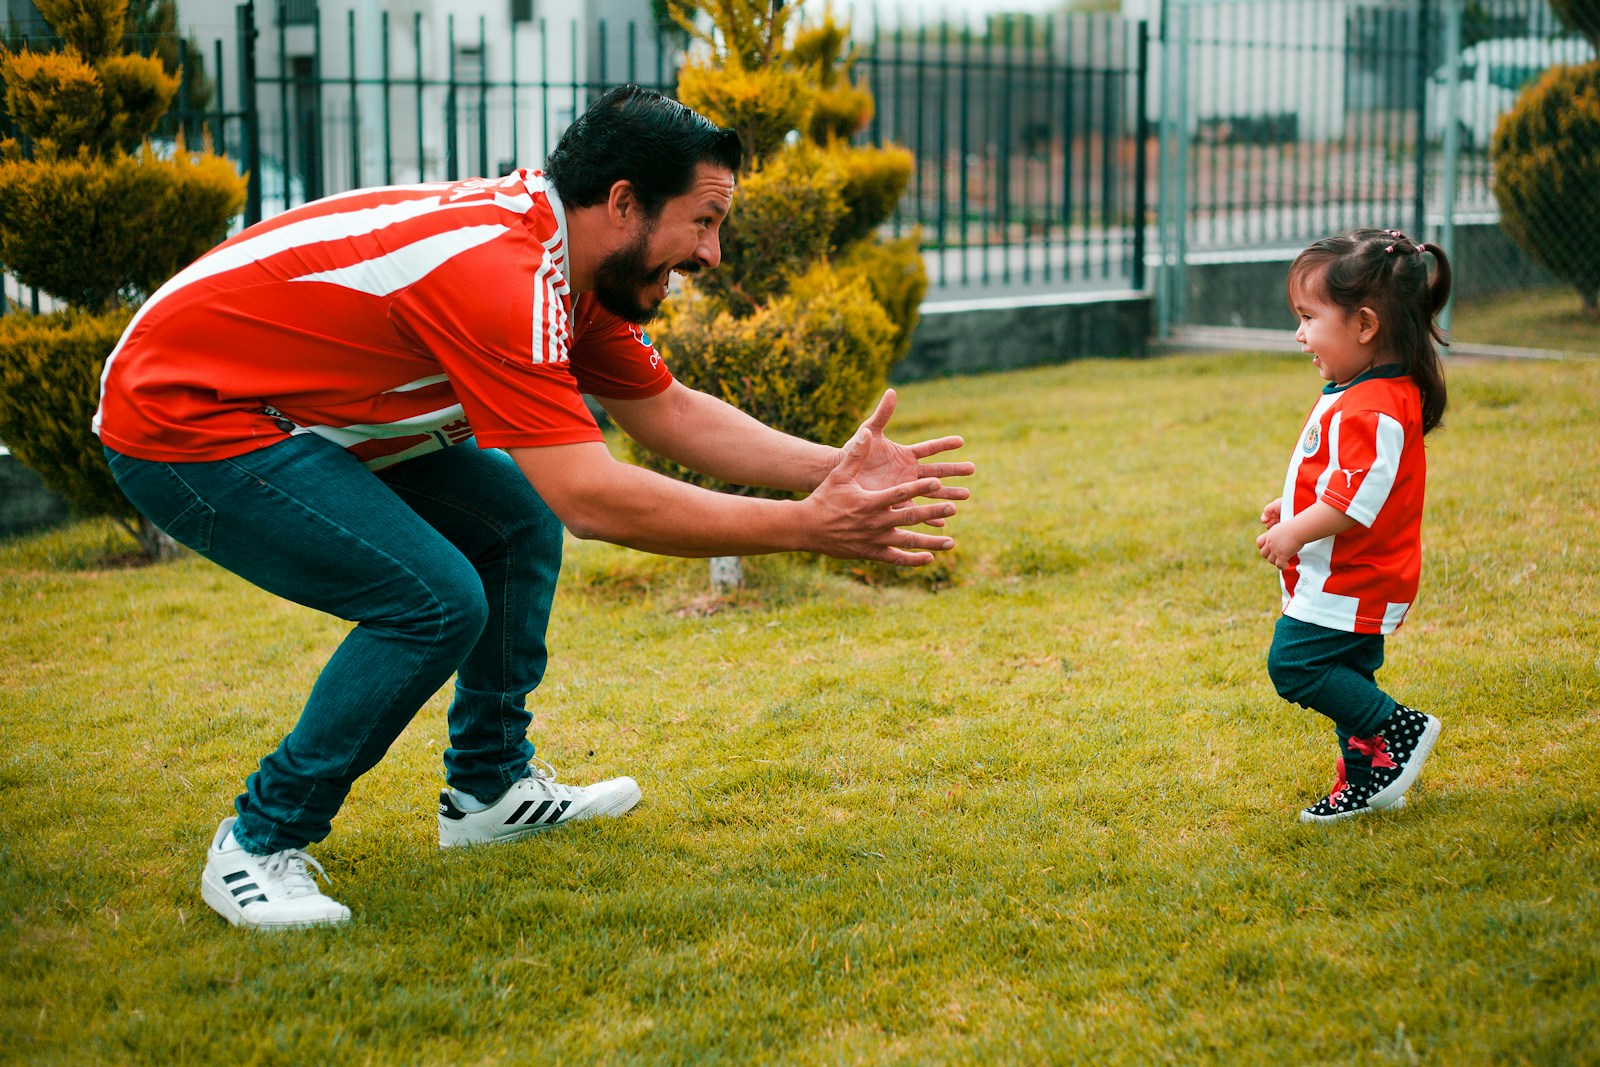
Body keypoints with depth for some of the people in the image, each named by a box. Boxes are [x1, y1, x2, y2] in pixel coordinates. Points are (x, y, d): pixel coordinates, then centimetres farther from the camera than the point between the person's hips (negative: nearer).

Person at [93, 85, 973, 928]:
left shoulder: (563, 261, 1)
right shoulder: (497, 274, -30)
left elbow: (670, 412, 9)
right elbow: (590, 498, -34)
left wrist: (830, 468, -3)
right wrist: (805, 528, -30)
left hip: (285, 409, 10)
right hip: (180, 420, -10)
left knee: (517, 519, 10)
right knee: (436, 601, -20)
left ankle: (491, 786, 21)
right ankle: (257, 844, -5)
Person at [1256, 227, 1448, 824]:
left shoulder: (1372, 410, -24)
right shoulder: (1361, 395, 11)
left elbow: (1357, 497, -30)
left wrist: (1298, 532, -22)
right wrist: (1294, 509, 18)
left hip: (1350, 580, -11)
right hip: (1354, 577, 11)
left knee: (1294, 663, -11)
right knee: (1345, 677, 16)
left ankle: (1400, 729, -3)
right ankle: (1366, 781, 23)